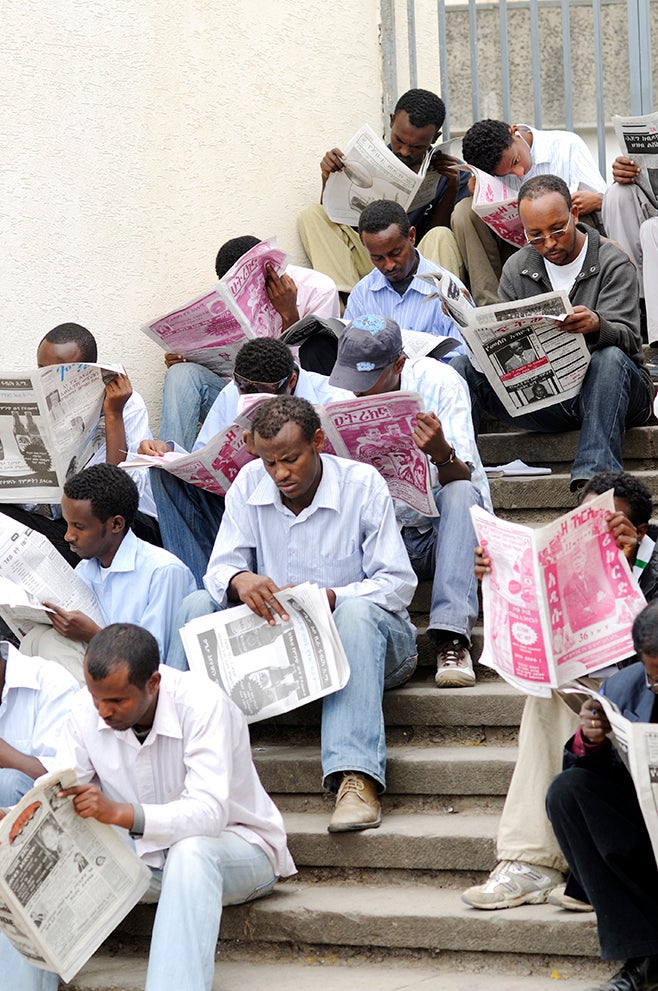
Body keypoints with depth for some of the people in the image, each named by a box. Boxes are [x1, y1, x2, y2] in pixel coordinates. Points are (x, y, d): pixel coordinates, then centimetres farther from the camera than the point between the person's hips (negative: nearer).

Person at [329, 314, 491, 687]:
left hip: (442, 529, -3)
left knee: (461, 493, -35)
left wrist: (440, 452, -45)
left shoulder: (439, 382, -13)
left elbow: (462, 482, -22)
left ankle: (452, 639, -42)